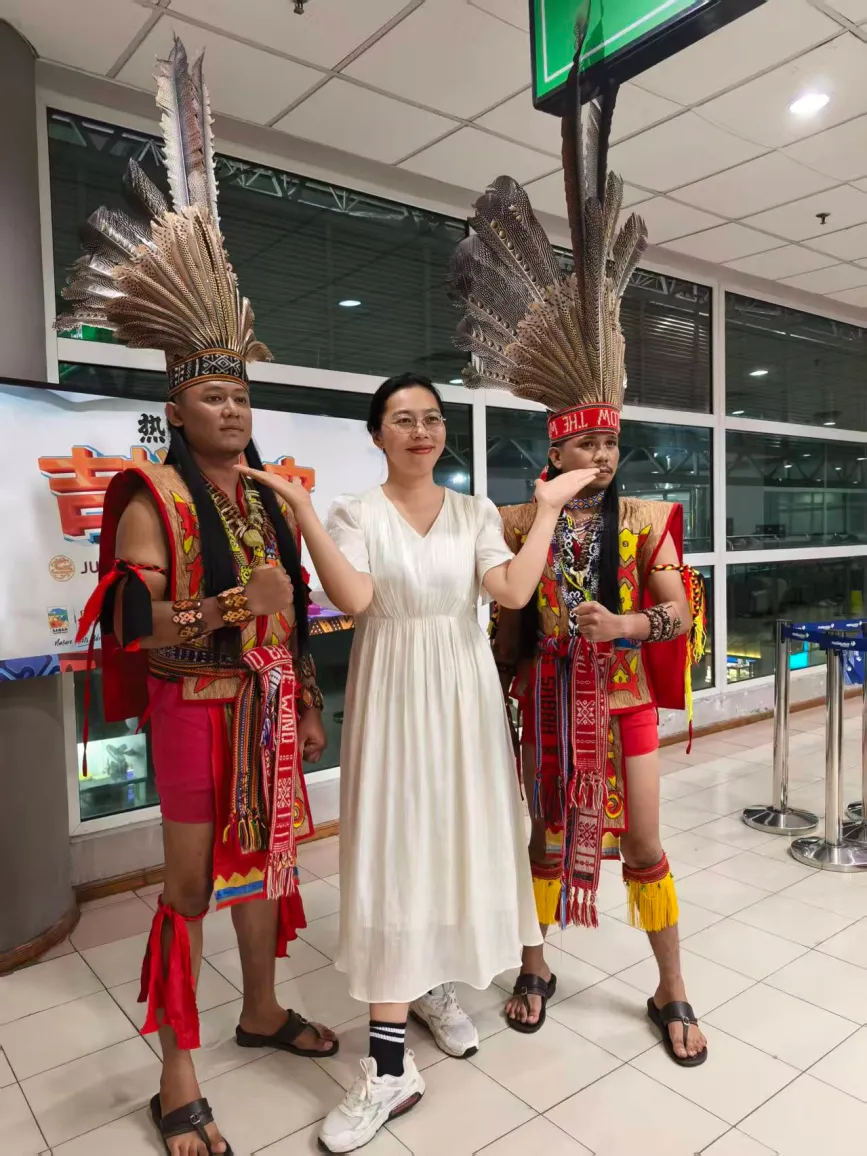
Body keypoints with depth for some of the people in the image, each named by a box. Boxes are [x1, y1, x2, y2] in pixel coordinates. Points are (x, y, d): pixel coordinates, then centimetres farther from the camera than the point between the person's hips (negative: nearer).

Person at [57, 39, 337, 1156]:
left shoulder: (269, 501, 10)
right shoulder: (153, 498, -8)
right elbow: (131, 622, -13)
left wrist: (308, 705, 14)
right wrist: (232, 607, -25)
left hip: (270, 705, 6)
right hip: (196, 705, -6)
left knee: (264, 859, 17)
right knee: (191, 877, 3)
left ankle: (261, 1011, 38)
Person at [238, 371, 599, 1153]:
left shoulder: (476, 512, 4)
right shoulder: (355, 514, -3)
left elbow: (514, 591, -10)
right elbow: (353, 598, -21)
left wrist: (549, 507, -9)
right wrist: (300, 506, -23)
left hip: (464, 695, 3)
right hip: (394, 697, -3)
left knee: (458, 838, 12)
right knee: (393, 852, -3)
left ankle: (435, 986, 38)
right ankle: (390, 1067, 6)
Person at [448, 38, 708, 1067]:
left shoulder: (644, 518, -5)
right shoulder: (526, 521, -4)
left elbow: (677, 614, -5)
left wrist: (628, 625, -23)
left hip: (623, 696, 0)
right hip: (550, 697, 1)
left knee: (642, 843, 8)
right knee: (550, 833, 14)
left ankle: (671, 991, 29)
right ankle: (534, 968, 34)